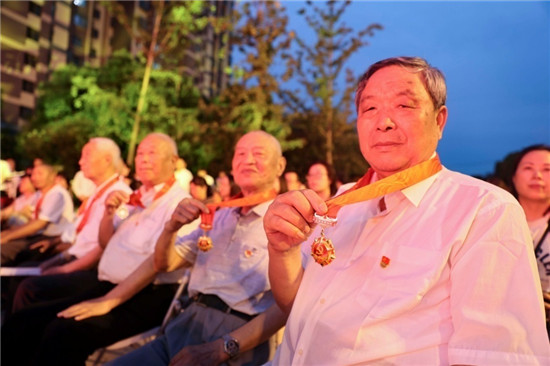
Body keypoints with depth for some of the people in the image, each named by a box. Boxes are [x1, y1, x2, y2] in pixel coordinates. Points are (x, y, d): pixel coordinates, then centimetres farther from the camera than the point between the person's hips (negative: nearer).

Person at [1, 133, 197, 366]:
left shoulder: (179, 203, -12)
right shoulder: (137, 198, 15)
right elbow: (105, 244, 21)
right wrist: (109, 213, 3)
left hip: (144, 297, -8)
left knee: (64, 330, -30)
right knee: (23, 321, 3)